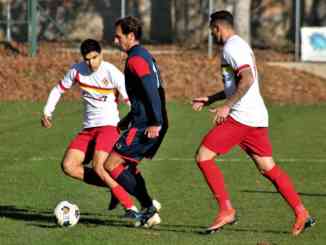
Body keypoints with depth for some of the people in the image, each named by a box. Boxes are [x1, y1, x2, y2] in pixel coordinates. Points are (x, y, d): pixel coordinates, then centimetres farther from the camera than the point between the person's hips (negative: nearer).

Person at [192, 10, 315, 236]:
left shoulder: (232, 48, -10)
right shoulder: (241, 46, 22)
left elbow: (247, 79, -24)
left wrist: (226, 106, -22)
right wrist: (210, 99, 29)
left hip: (241, 116, -10)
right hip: (257, 116, 10)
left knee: (203, 157, -7)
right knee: (268, 168, 10)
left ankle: (226, 211, -8)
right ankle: (302, 214, 5)